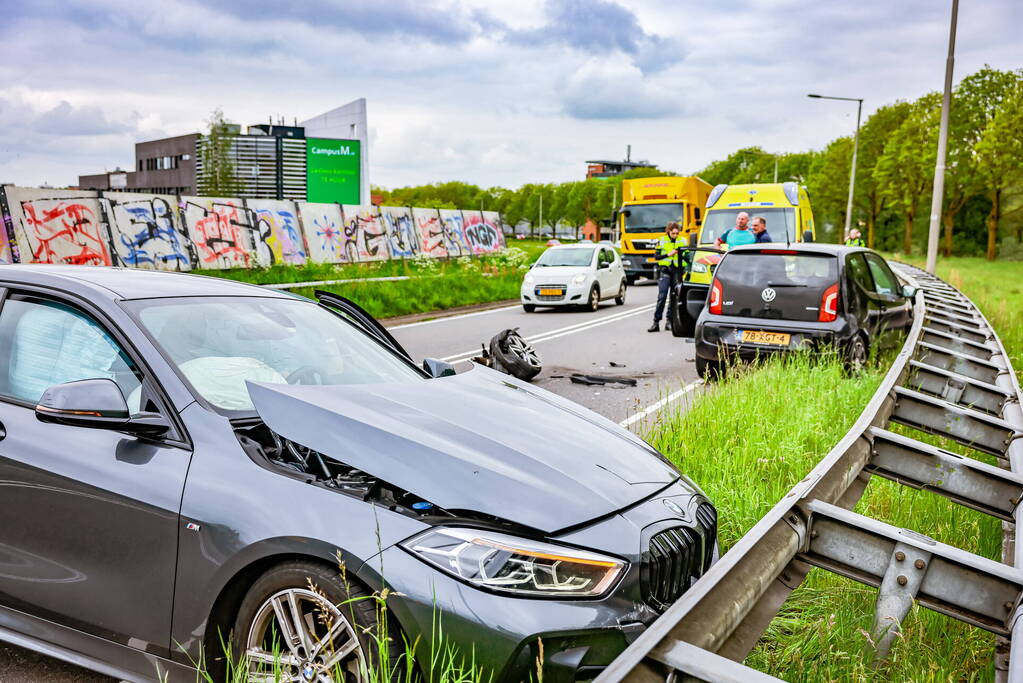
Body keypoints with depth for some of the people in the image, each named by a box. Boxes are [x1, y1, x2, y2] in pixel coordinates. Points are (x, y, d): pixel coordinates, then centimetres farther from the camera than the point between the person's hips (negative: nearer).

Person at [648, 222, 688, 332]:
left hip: (677, 271, 2)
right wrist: (668, 254, -12)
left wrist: (682, 254, -12)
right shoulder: (662, 241, 5)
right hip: (664, 270, -2)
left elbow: (687, 258, 10)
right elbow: (656, 256, 3)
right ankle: (656, 322, -12)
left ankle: (670, 321, 12)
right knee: (662, 296, -11)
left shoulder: (683, 241, 9)